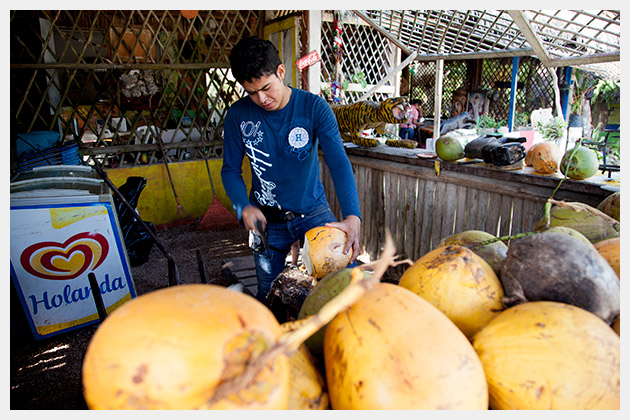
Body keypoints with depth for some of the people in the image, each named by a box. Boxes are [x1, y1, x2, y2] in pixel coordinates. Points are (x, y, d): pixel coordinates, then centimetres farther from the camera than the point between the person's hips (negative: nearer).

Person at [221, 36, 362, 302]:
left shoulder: (313, 107, -13)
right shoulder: (238, 115, -8)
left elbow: (338, 163, -22)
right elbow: (230, 170, 0)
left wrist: (352, 216, -37)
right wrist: (245, 207, -20)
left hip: (313, 210, -1)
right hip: (266, 219, 1)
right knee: (268, 295, 11)